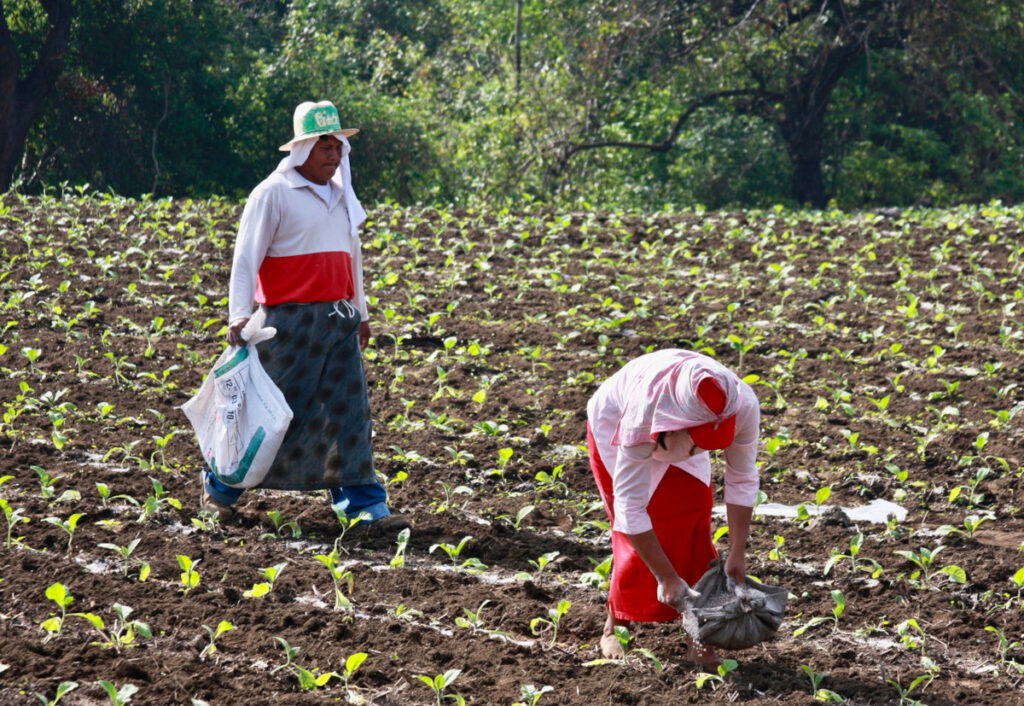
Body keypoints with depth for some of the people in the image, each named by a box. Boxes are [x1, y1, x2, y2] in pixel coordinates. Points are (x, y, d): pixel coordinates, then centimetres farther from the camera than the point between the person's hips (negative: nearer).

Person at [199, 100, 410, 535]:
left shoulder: (340, 195, 15)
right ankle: (220, 485, 19)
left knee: (350, 411, 0)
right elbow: (246, 257, -11)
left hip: (338, 319, 6)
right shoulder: (273, 193, -7)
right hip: (290, 319, -6)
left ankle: (364, 505, 1)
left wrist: (360, 312, 25)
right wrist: (239, 314, -20)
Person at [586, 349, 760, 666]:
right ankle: (615, 627, 12)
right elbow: (630, 507, -40)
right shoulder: (643, 415, -45)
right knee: (636, 536, -7)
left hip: (676, 435, 3)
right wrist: (667, 578, -37)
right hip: (615, 425, -3)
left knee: (694, 522, -10)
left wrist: (737, 555, -20)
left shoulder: (743, 406, -36)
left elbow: (742, 480, -21)